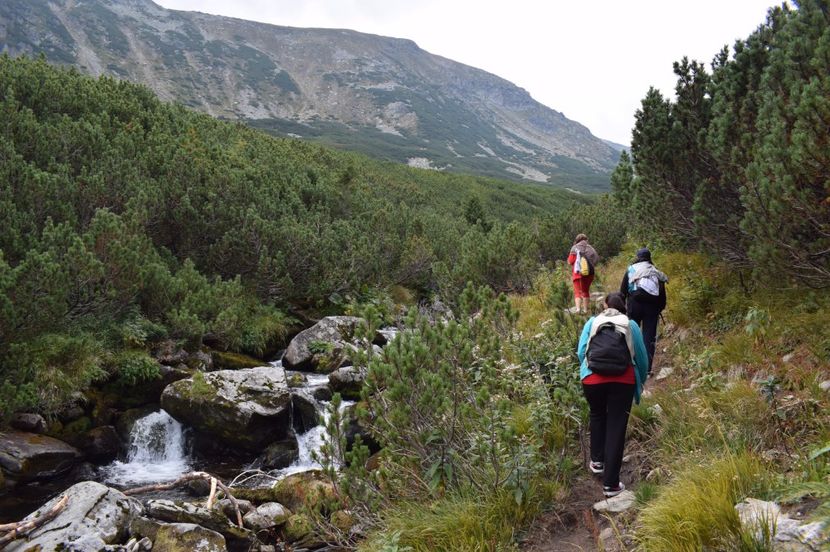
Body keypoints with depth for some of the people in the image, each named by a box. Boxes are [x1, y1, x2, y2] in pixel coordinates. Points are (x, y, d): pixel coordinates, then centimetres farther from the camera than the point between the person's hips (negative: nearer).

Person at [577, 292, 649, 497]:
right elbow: (642, 358, 17)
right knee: (616, 425, 6)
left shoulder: (592, 322, 17)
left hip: (593, 379, 1)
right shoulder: (631, 325, 16)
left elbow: (581, 352, 11)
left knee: (597, 416, 28)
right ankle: (611, 483, 8)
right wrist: (640, 382, 33)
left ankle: (597, 461, 36)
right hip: (623, 380, -1)